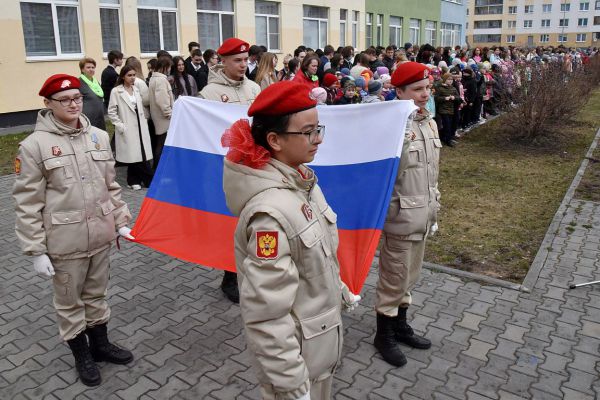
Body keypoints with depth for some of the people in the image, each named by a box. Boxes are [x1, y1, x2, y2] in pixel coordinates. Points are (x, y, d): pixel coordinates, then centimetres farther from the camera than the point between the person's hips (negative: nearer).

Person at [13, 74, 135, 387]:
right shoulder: (34, 144, -11)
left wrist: (120, 221, 10)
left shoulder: (99, 136, 3)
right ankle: (82, 355, 34)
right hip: (64, 241, -4)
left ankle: (100, 344, 41)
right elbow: (27, 203, -10)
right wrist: (36, 250, -11)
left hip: (100, 235, 4)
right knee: (69, 301, 14)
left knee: (97, 294, 21)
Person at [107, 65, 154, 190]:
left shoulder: (137, 90, 13)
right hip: (128, 129, -5)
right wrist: (120, 126, -13)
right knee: (132, 155, -1)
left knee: (142, 154, 1)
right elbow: (111, 111, -7)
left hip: (140, 127, 5)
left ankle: (135, 180, 10)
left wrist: (144, 123, 9)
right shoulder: (116, 91, -5)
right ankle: (134, 181, 13)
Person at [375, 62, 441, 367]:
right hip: (400, 216, -8)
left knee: (409, 276, 20)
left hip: (422, 215, 8)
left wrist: (433, 207, 20)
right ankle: (384, 335, 24)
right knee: (393, 279, 5)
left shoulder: (429, 122, 9)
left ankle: (399, 325, 38)